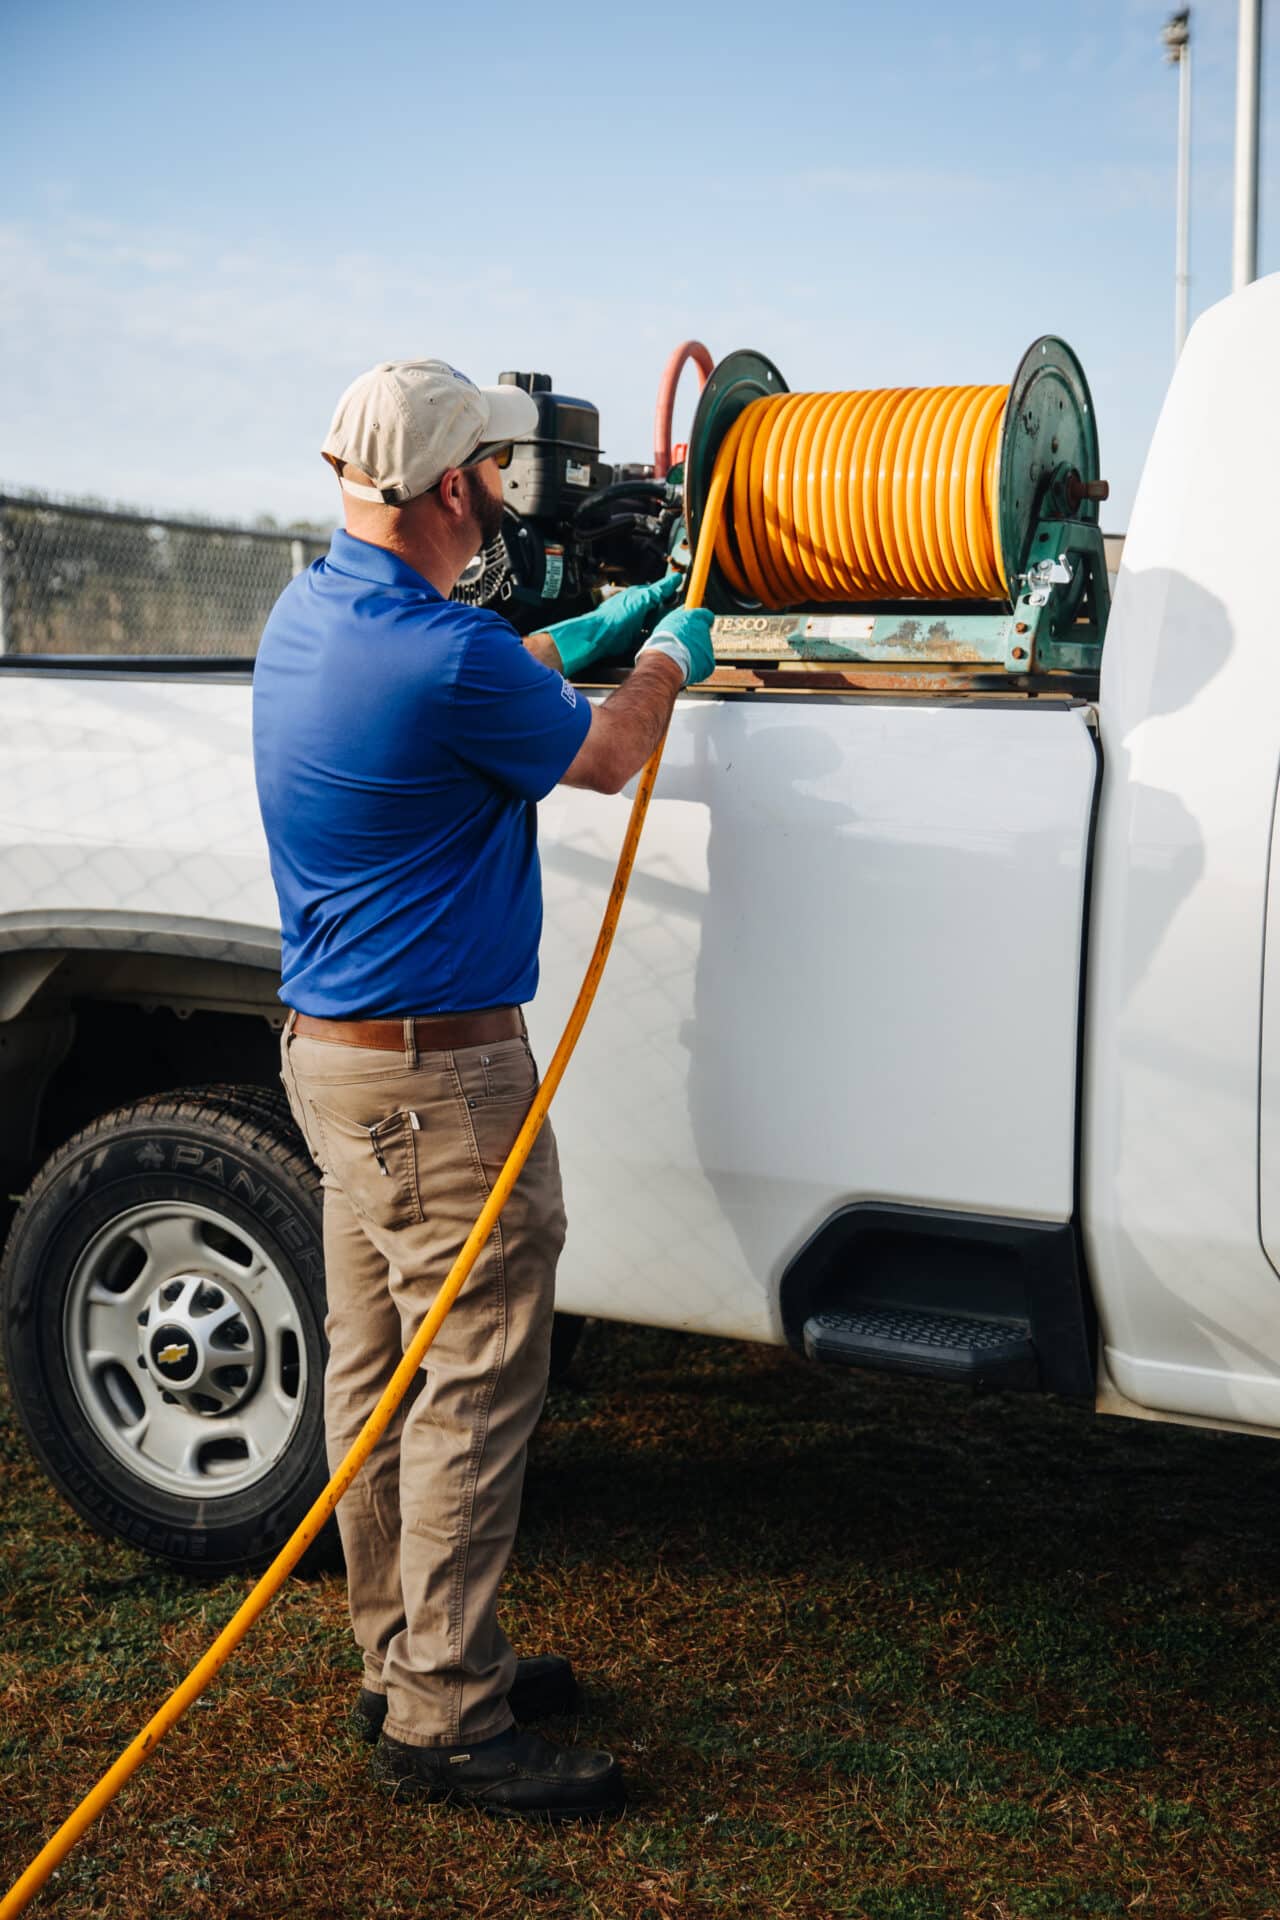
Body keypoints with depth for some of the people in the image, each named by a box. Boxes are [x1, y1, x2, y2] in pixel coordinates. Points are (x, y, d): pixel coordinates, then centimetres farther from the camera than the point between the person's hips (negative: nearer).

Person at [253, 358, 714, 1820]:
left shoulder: (305, 617, 6)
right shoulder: (446, 657, -23)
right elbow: (601, 758, -5)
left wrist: (586, 634, 30)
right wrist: (669, 657, 15)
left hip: (335, 1048, 10)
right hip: (434, 1076, -10)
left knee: (378, 1373, 17)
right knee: (475, 1391, 0)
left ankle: (404, 1658, 31)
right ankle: (443, 1717, 11)